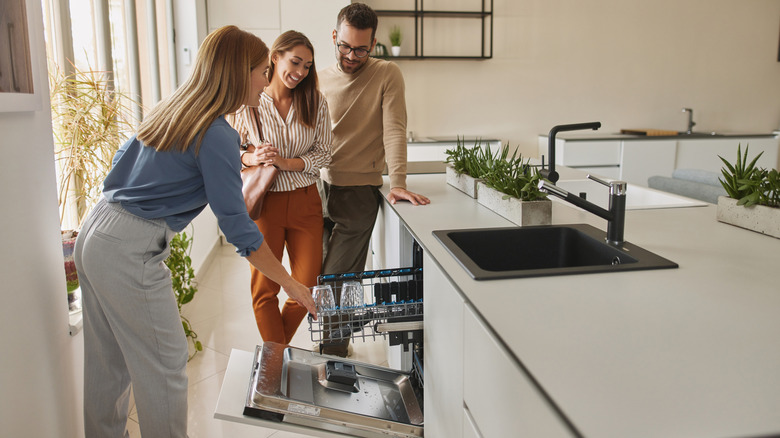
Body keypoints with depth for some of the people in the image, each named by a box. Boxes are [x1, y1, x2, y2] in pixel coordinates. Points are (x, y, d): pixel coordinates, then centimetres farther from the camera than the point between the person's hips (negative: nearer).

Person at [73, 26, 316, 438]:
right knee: (164, 365, 3)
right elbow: (237, 227, -17)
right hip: (130, 253, -9)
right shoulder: (216, 134, -16)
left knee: (107, 364, 20)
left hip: (94, 235, 9)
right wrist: (290, 284, -10)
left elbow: (124, 159, 19)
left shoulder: (171, 108, 10)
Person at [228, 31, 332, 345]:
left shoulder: (315, 102, 4)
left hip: (305, 202, 2)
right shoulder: (248, 103, -2)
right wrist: (251, 158, -15)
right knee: (264, 289, 2)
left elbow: (323, 154, 1)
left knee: (307, 286, 5)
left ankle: (277, 350, 29)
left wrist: (283, 162, -14)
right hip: (263, 202, -2)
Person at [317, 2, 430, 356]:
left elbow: (394, 130, -12)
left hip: (358, 191, -5)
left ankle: (333, 358, 14)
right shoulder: (320, 80, 8)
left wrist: (397, 183, -21)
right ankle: (334, 346, 32)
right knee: (317, 274, 12)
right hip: (320, 187, 5)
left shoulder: (387, 75, -4)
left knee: (338, 281, -4)